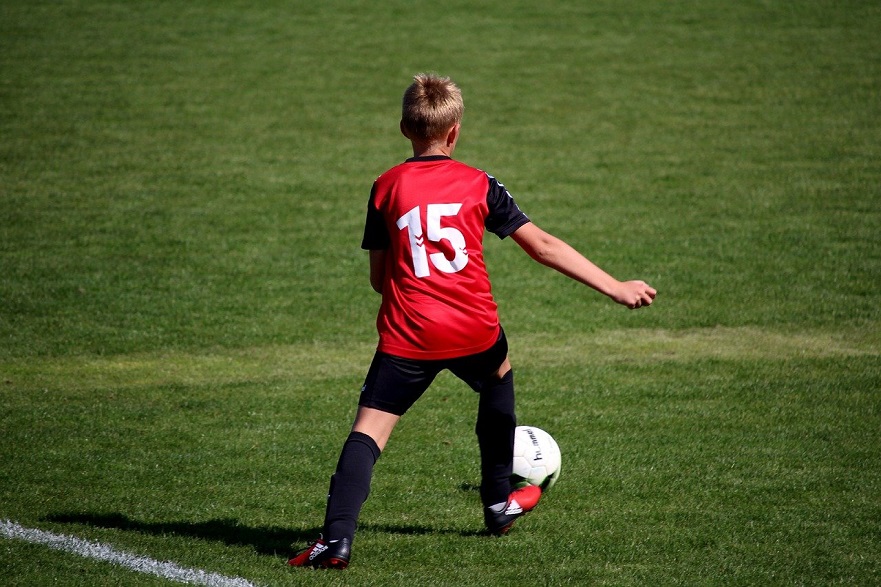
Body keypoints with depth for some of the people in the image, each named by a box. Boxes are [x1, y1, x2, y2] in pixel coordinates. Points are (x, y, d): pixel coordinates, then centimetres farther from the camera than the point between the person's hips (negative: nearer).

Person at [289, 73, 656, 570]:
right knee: (499, 378, 33)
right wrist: (616, 288, 5)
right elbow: (543, 246, 2)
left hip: (406, 339, -1)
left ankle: (337, 538, -23)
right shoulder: (479, 184, 4)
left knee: (368, 431, -3)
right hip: (474, 331, 1)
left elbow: (379, 277, 8)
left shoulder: (387, 188, 5)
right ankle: (500, 503, 40)